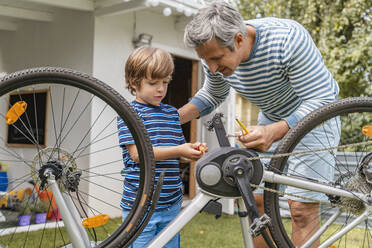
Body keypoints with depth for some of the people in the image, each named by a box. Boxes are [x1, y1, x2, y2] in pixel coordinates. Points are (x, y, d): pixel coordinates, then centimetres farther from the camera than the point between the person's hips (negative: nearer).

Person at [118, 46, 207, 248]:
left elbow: (177, 153, 14)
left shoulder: (172, 113, 13)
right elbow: (137, 153, -18)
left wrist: (193, 151, -8)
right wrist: (178, 151, -24)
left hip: (171, 204, 6)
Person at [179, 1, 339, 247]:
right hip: (272, 120, 5)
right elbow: (212, 95, 5)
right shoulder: (215, 52, -16)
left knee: (302, 209, -11)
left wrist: (274, 132, -48)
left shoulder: (288, 38, -34)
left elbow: (322, 101, -32)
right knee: (256, 201, 2)